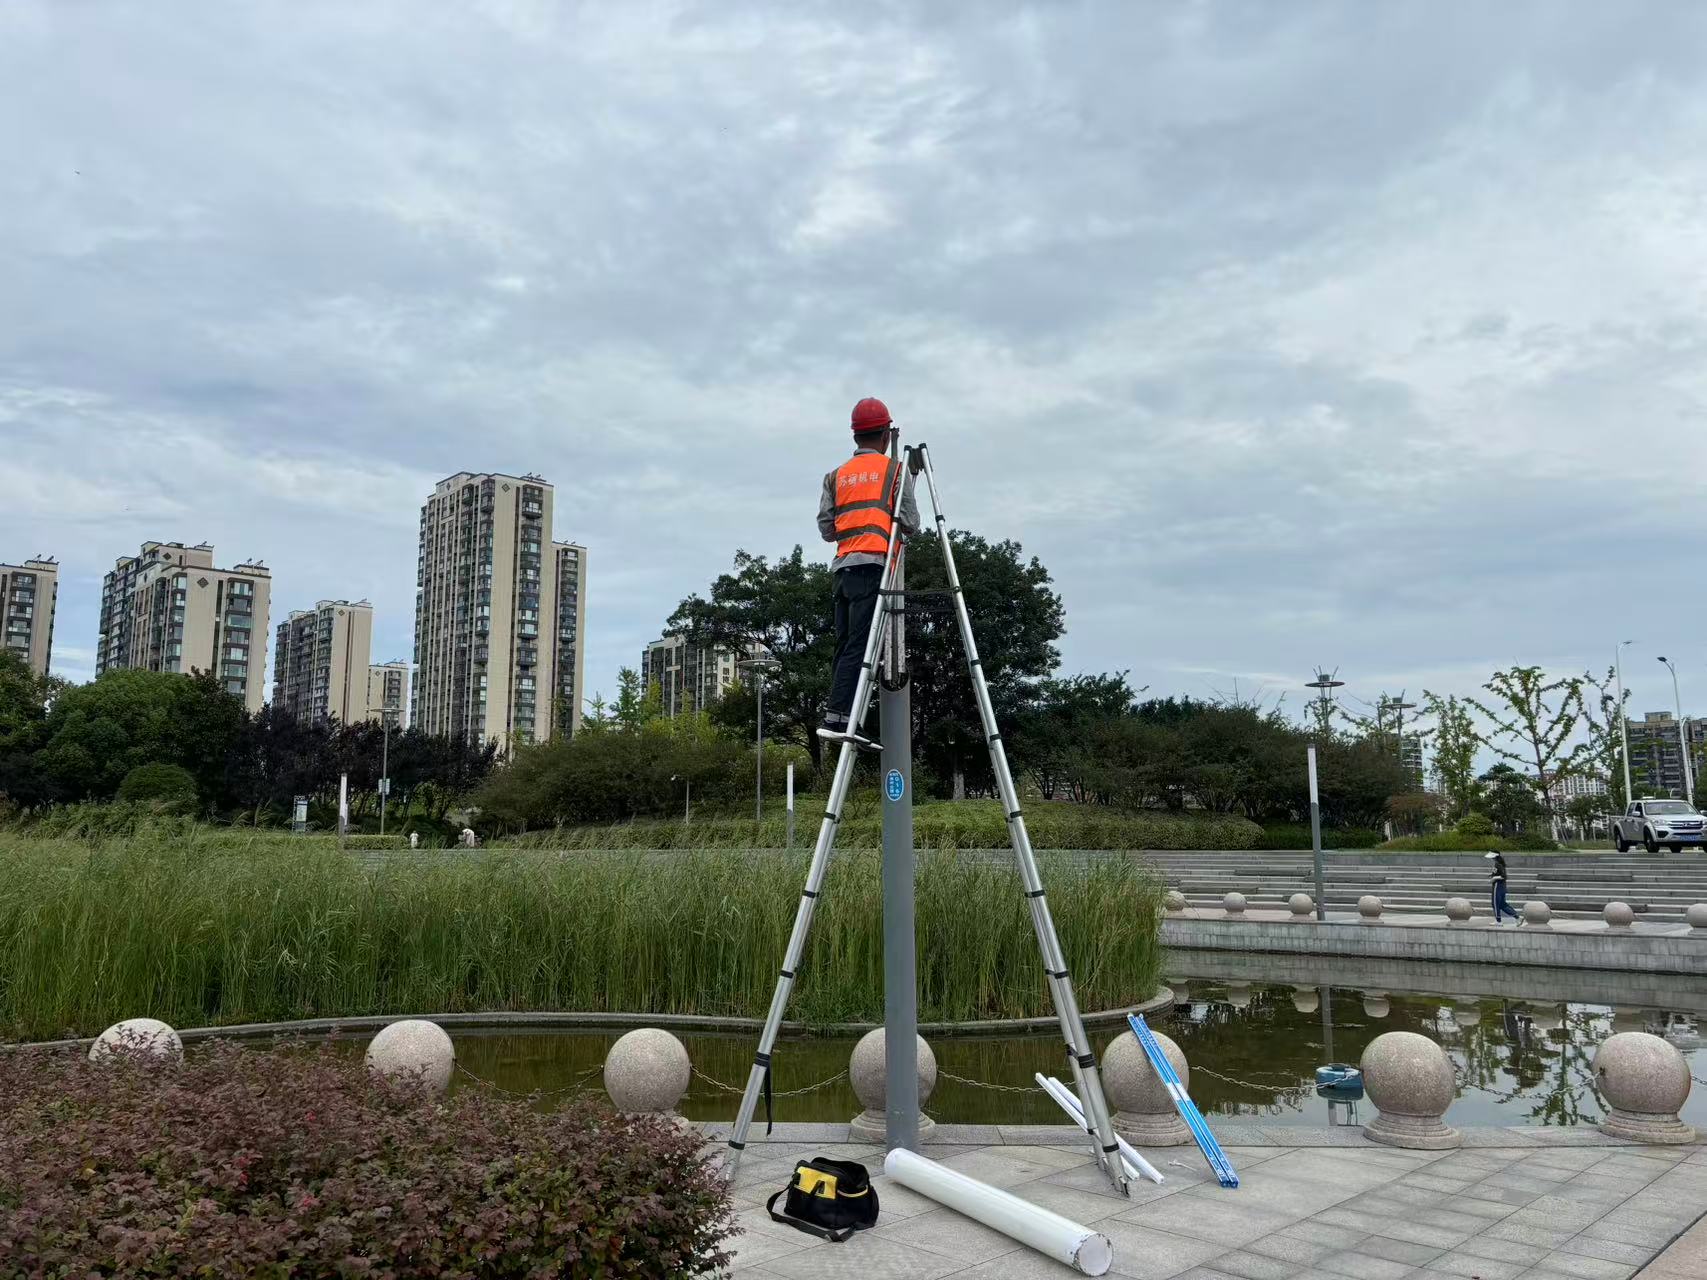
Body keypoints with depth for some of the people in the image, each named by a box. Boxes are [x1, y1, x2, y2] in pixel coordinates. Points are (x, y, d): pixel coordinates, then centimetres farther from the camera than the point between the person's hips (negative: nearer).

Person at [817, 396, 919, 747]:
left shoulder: (835, 476, 18)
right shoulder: (895, 469, 6)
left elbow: (826, 528, 13)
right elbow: (911, 524, 3)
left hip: (843, 567, 5)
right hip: (874, 564, -5)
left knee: (845, 646, 7)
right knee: (859, 645, -12)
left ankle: (844, 719, 2)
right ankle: (837, 717, -21)